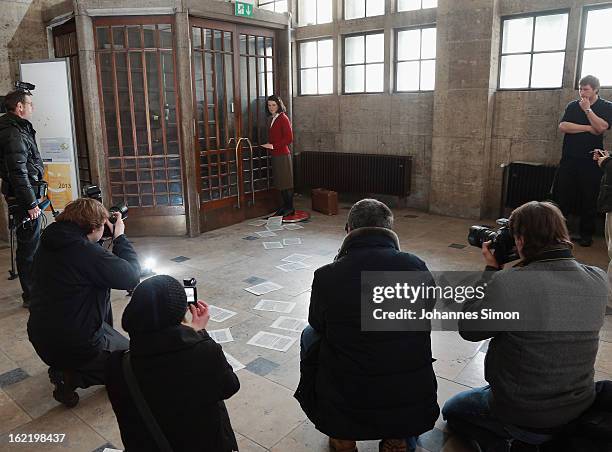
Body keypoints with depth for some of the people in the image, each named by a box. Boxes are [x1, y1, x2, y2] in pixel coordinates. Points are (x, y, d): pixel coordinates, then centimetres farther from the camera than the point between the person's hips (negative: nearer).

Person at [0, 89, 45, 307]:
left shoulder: (19, 129, 15)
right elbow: (18, 172, -22)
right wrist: (30, 203, -21)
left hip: (23, 196, 11)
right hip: (22, 198, -11)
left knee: (29, 245, 17)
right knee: (29, 247, -4)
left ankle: (33, 292, 28)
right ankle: (31, 296, 4)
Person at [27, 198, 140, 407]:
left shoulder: (48, 244, 1)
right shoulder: (87, 252, -25)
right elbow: (132, 276, -19)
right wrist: (120, 236, -9)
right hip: (76, 345, -8)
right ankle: (72, 376, -4)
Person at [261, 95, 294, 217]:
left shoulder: (283, 118, -10)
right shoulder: (272, 119, 15)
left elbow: (289, 138, -14)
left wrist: (274, 146, -17)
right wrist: (268, 145, 7)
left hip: (283, 154, -8)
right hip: (275, 155, 8)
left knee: (286, 182, -3)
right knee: (279, 183, 12)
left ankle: (290, 208, 5)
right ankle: (285, 206, 21)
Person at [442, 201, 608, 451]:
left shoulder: (507, 283, -31)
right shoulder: (598, 280, -13)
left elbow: (468, 329, -15)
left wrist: (490, 271, -10)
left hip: (522, 414, -6)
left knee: (451, 409, 22)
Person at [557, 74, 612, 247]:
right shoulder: (572, 106, 10)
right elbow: (562, 126, -5)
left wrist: (587, 109, -10)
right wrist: (588, 128, -9)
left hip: (590, 162, -1)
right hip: (569, 160, 2)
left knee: (589, 200, 4)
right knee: (563, 197, 1)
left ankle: (586, 234, 14)